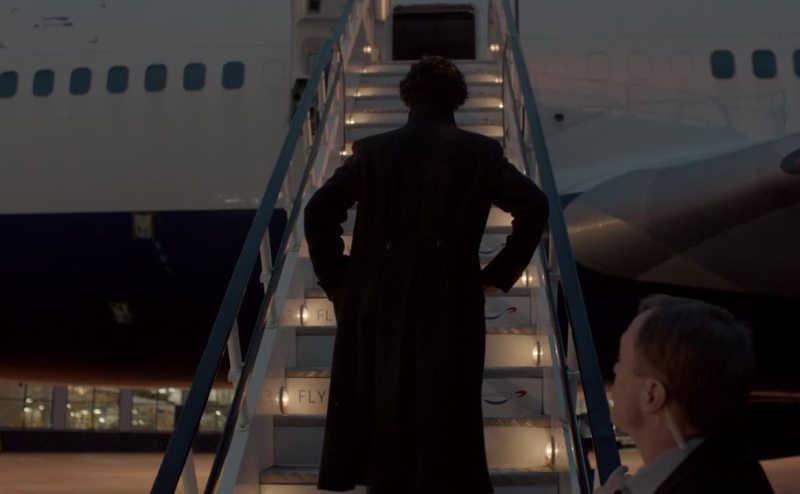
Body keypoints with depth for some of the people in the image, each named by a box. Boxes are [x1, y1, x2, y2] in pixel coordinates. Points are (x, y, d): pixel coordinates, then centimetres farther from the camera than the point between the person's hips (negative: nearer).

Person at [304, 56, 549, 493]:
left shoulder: (373, 150, 1)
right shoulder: (480, 152, 0)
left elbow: (318, 212, -3)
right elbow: (534, 206, -7)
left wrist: (337, 282, 5)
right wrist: (499, 274, 1)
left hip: (381, 307, 1)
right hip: (452, 308, -1)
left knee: (386, 421, 12)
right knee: (449, 423, 9)